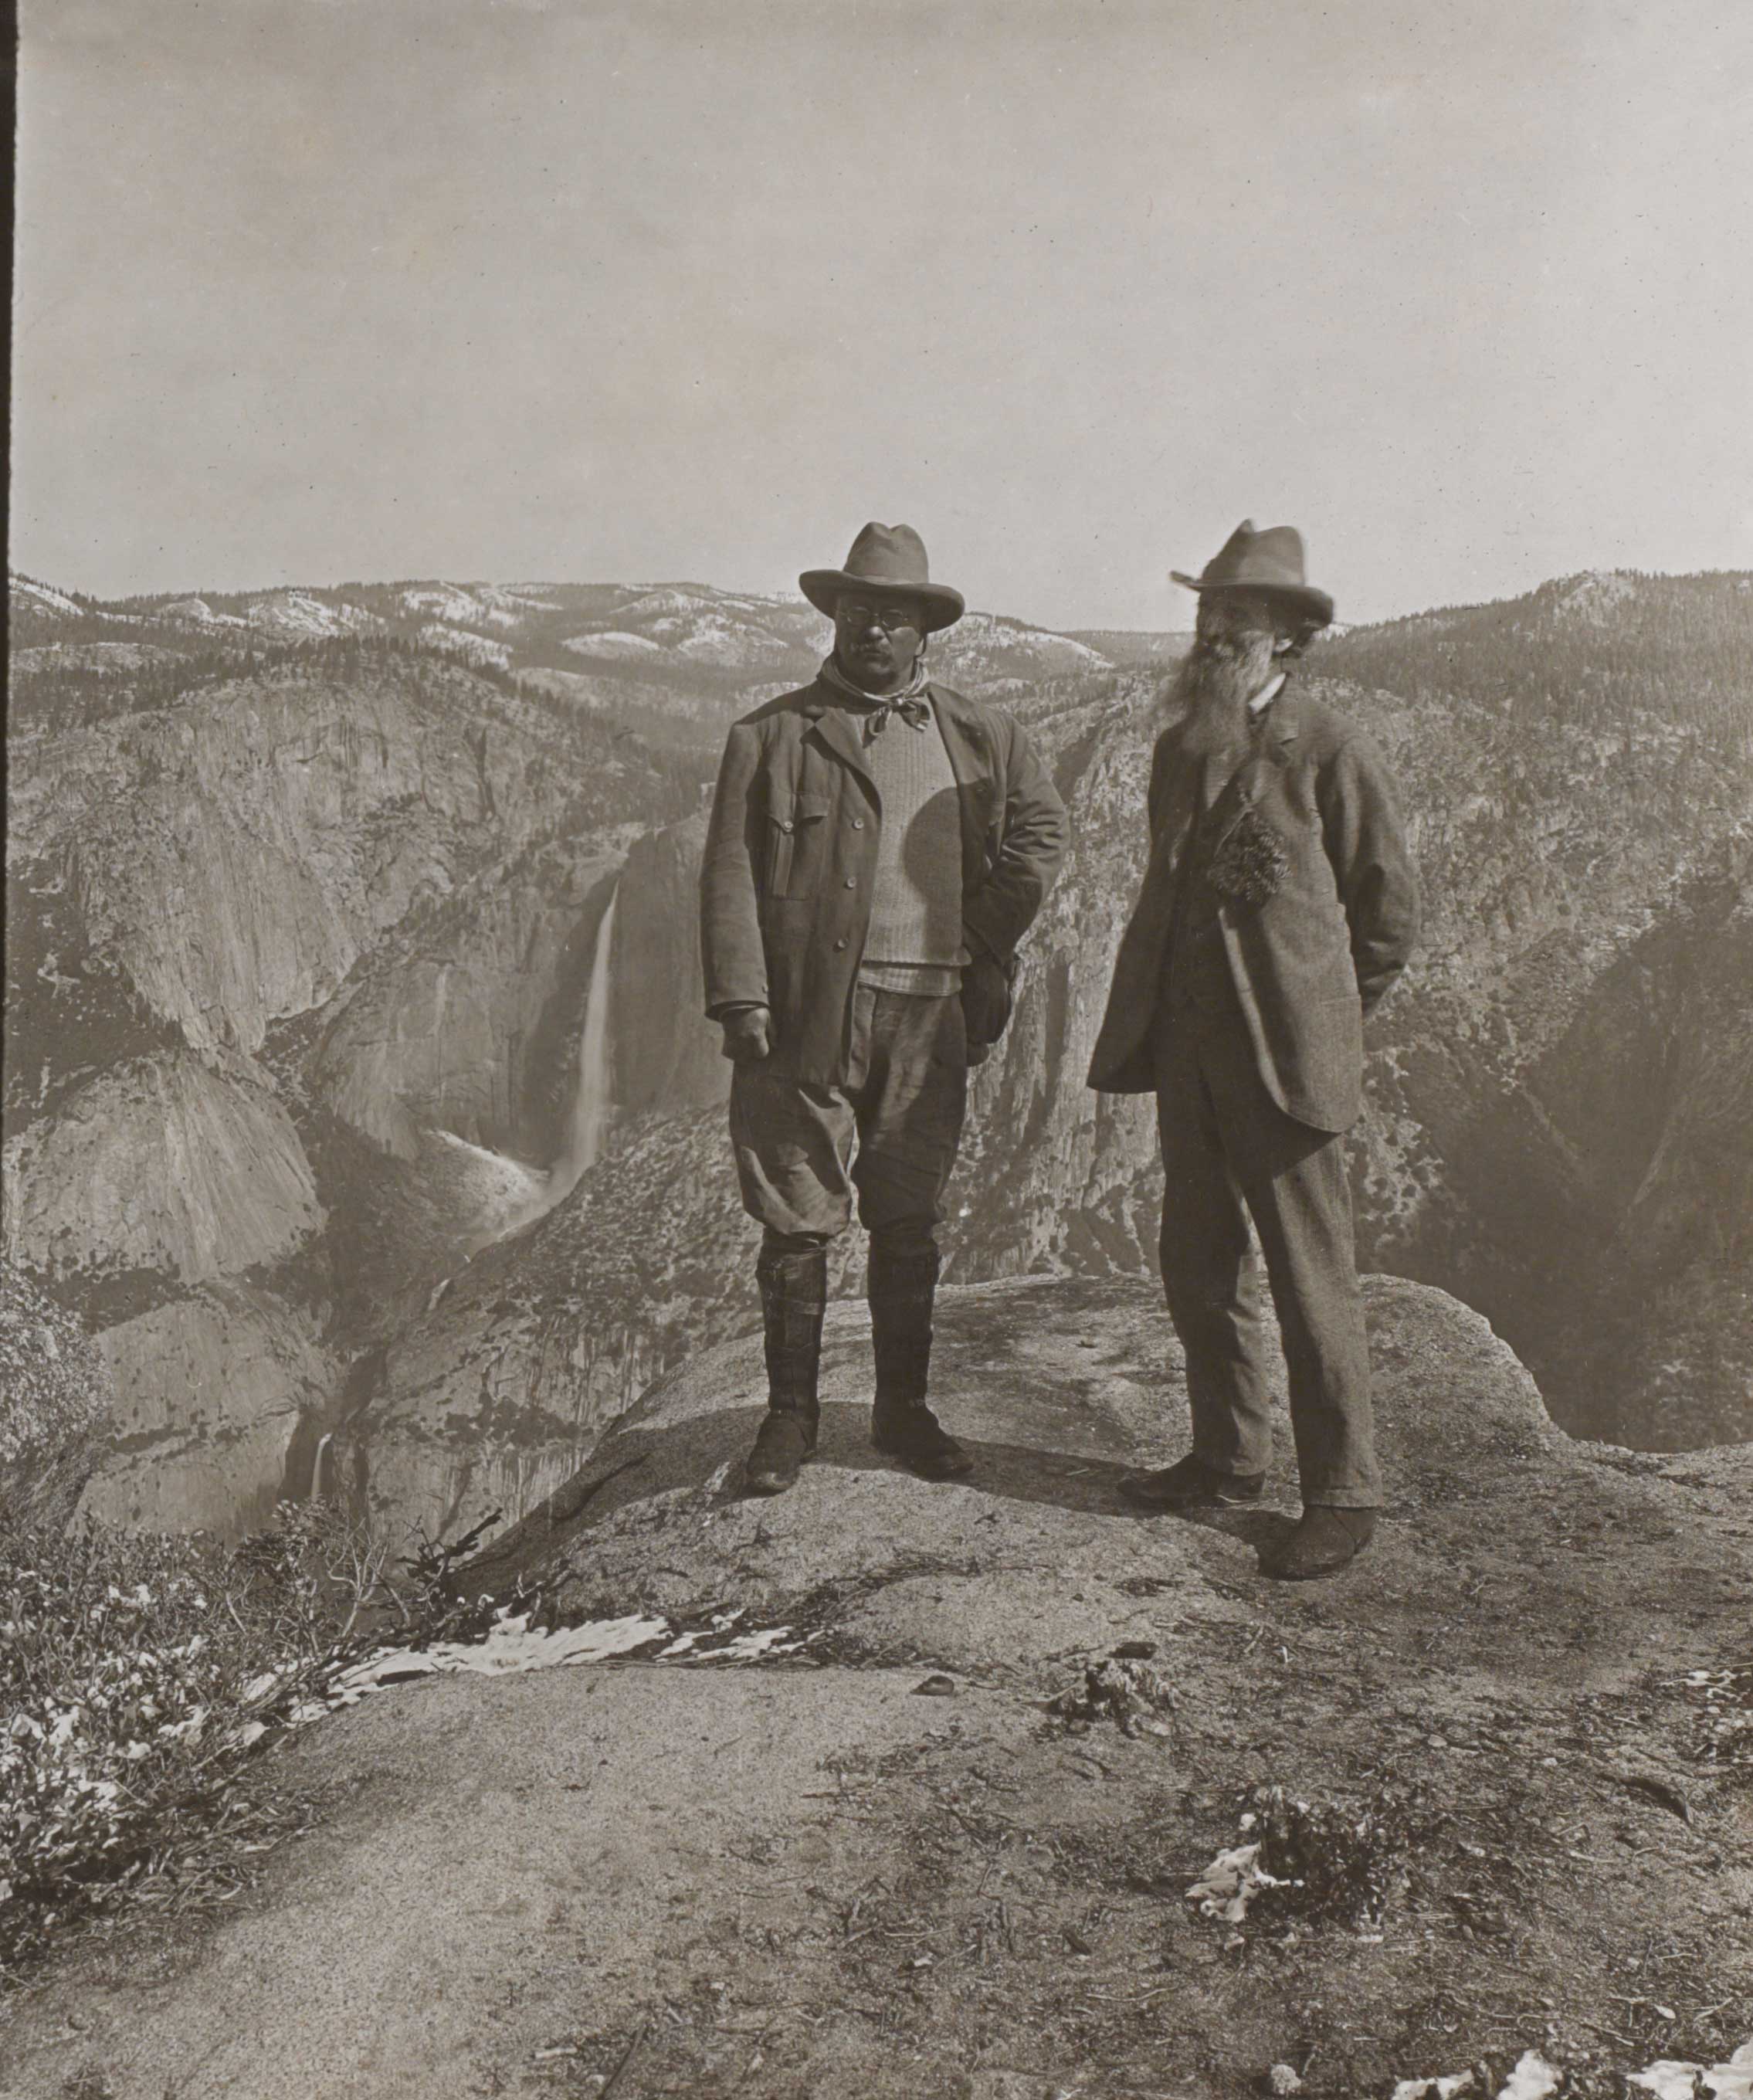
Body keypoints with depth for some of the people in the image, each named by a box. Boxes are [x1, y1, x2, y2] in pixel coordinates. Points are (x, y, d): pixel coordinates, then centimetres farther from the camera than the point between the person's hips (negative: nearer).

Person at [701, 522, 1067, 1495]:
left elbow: (1040, 830, 22)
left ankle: (903, 1408, 24)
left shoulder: (978, 735, 13)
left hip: (927, 1015, 3)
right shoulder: (772, 734, 4)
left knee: (910, 1223, 10)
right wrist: (742, 1000, -11)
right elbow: (731, 875, -1)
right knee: (798, 1222, 2)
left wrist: (986, 953, 11)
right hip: (807, 1013, -2)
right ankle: (789, 1415, 17)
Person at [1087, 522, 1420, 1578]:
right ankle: (1229, 1458, 28)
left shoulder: (1335, 751, -6)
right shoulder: (1180, 748, 13)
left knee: (1312, 1280, -3)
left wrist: (1320, 1017, 5)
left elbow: (1391, 910, 0)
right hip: (1186, 1046, 7)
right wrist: (1158, 1014, 17)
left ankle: (1345, 1496, 9)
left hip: (1285, 1052, -7)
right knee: (1199, 1266, 13)